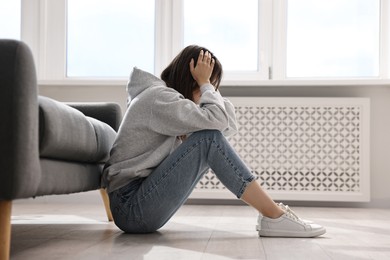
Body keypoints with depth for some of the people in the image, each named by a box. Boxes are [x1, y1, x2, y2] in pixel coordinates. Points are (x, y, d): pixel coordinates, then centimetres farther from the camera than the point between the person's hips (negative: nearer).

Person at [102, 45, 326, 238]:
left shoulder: (168, 99, 17)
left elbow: (229, 126, 10)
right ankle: (275, 216, -20)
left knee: (213, 142, 5)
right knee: (209, 138, -22)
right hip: (131, 207, -9)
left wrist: (207, 86, 4)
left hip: (145, 202, 9)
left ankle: (271, 211, 0)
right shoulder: (157, 97, -12)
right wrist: (204, 82, -11)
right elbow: (217, 120, -25)